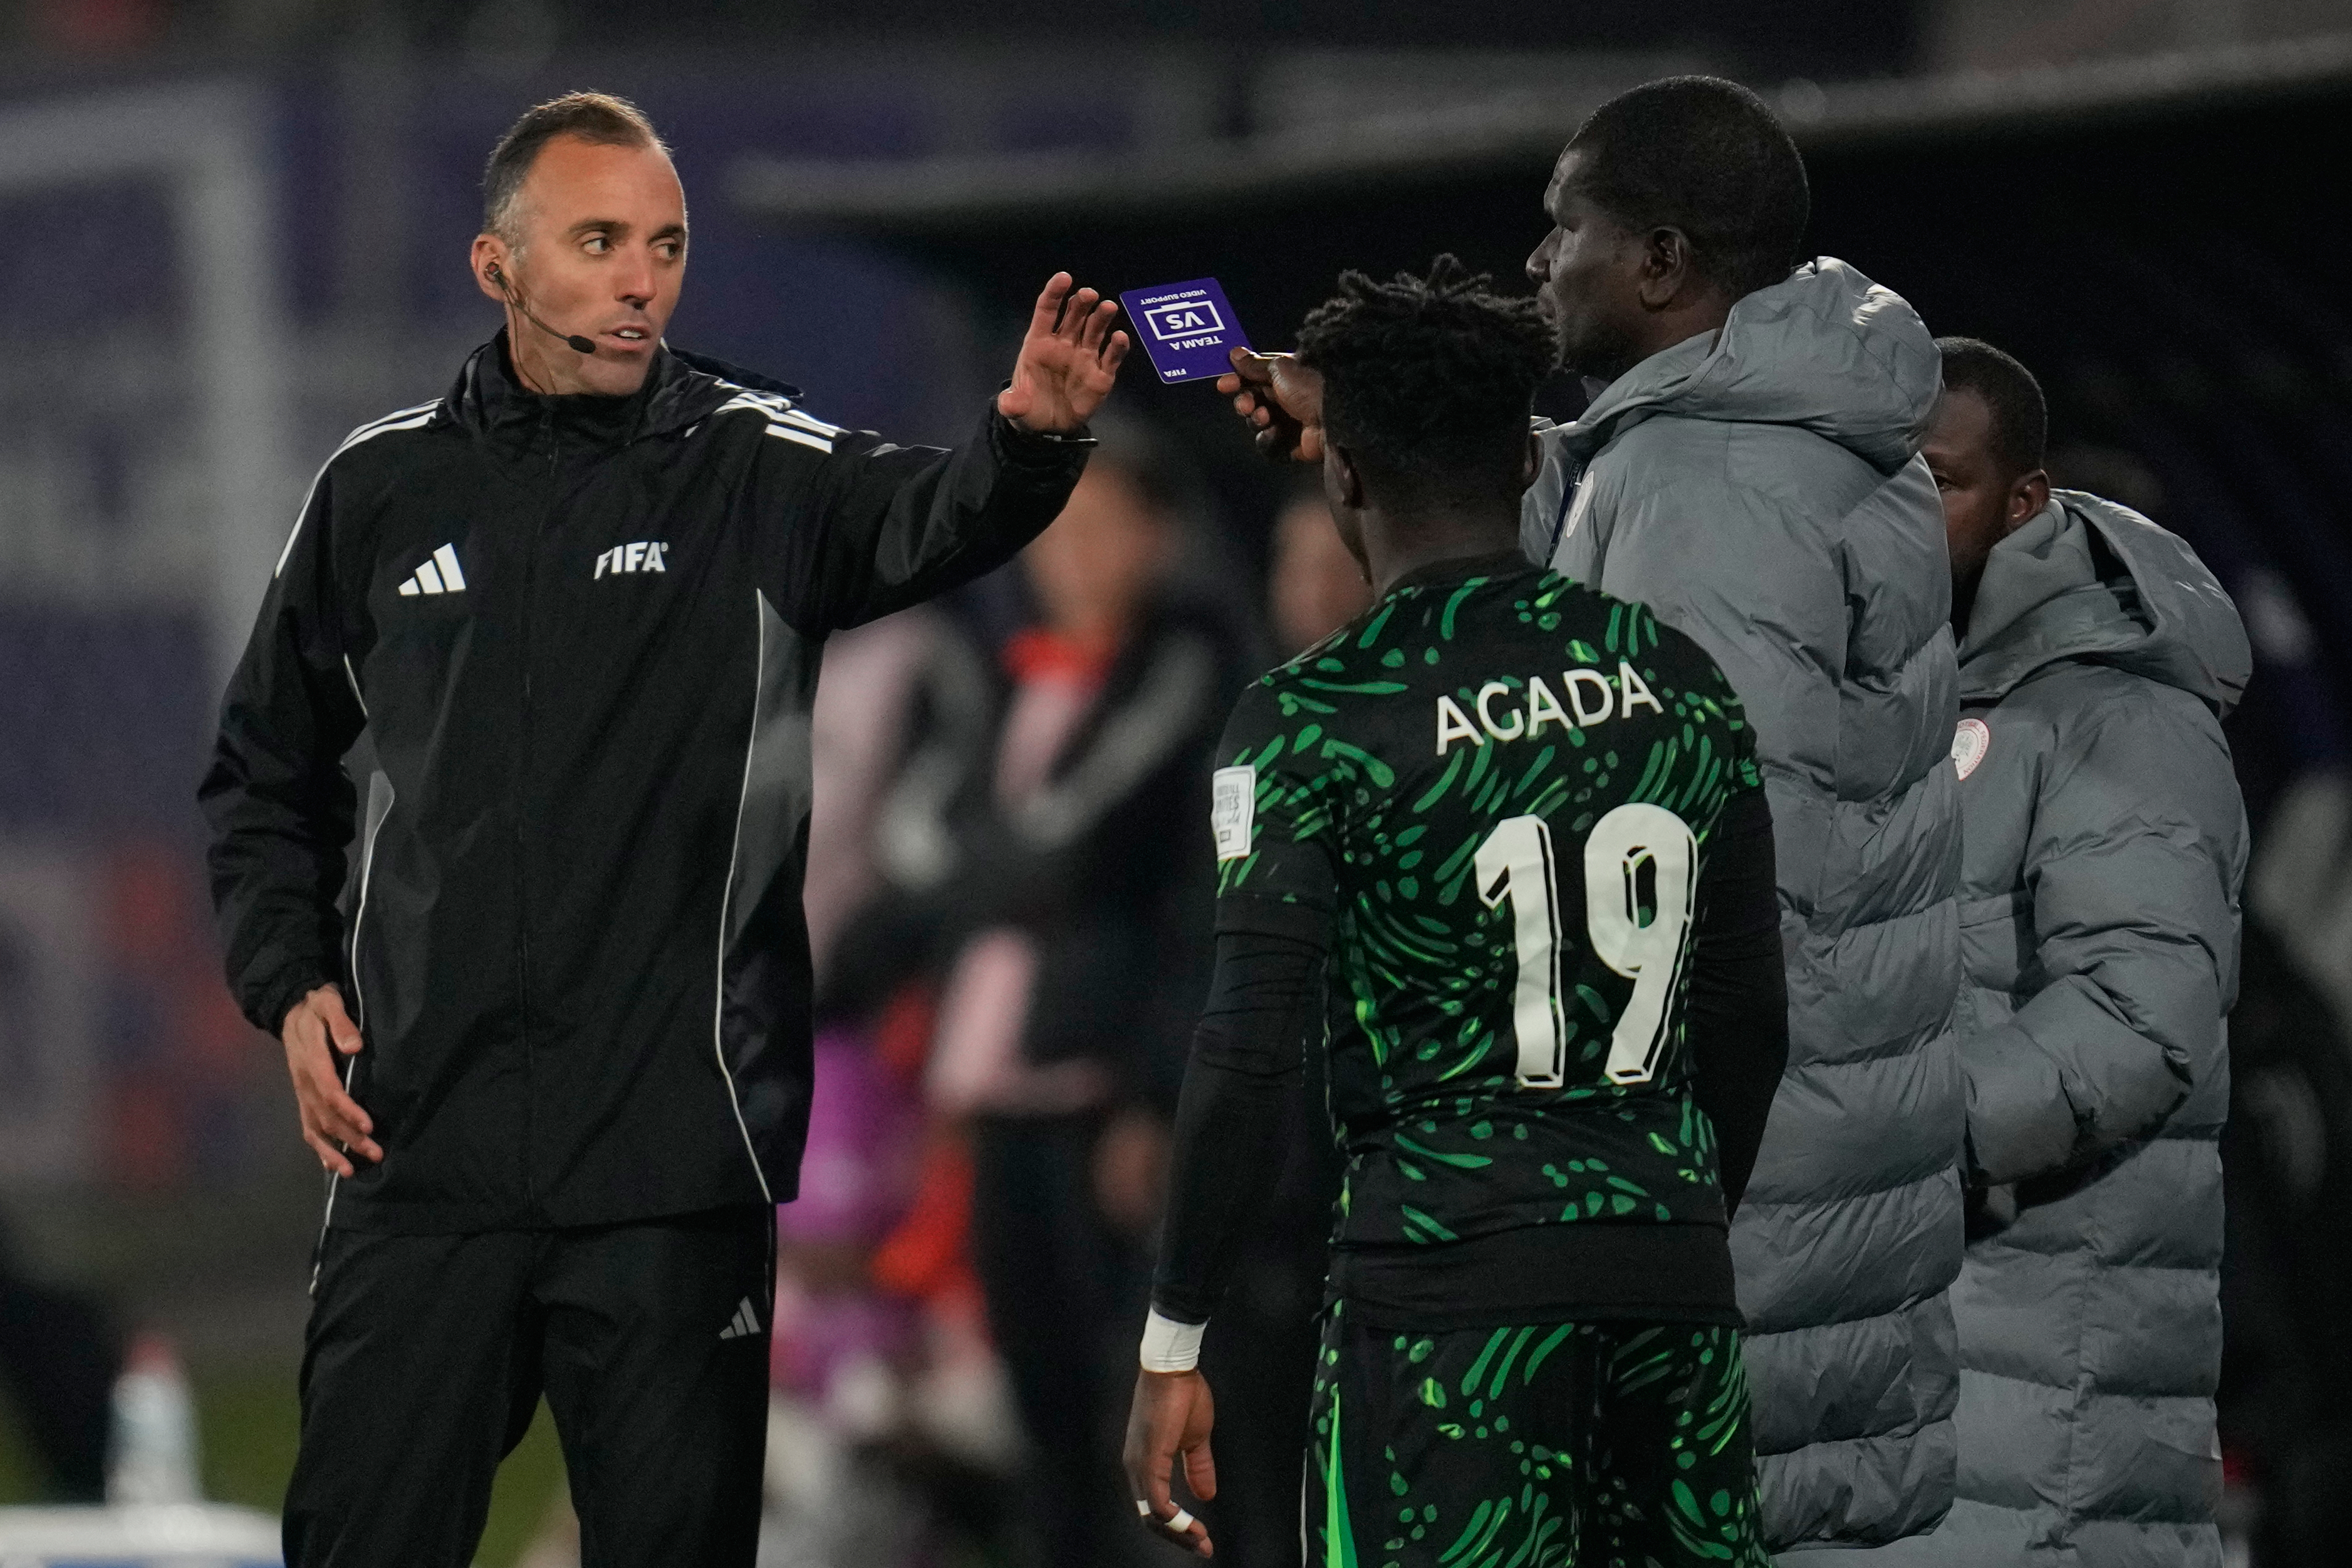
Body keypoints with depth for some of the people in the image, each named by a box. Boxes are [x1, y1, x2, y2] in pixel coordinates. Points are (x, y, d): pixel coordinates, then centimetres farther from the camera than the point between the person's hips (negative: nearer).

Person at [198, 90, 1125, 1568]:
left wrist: (1029, 438, -44)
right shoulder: (382, 488, 7)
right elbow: (269, 775, 19)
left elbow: (929, 519, -23)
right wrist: (290, 986, 5)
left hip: (673, 1165, -2)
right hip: (420, 1147, 2)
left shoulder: (760, 471, -1)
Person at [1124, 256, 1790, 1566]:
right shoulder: (1681, 679, 8)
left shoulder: (1315, 719, -7)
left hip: (1449, 1276, -5)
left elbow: (1248, 1059, -11)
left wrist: (1173, 1348, -5)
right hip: (1671, 1268, 5)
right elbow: (1754, 1022, 14)